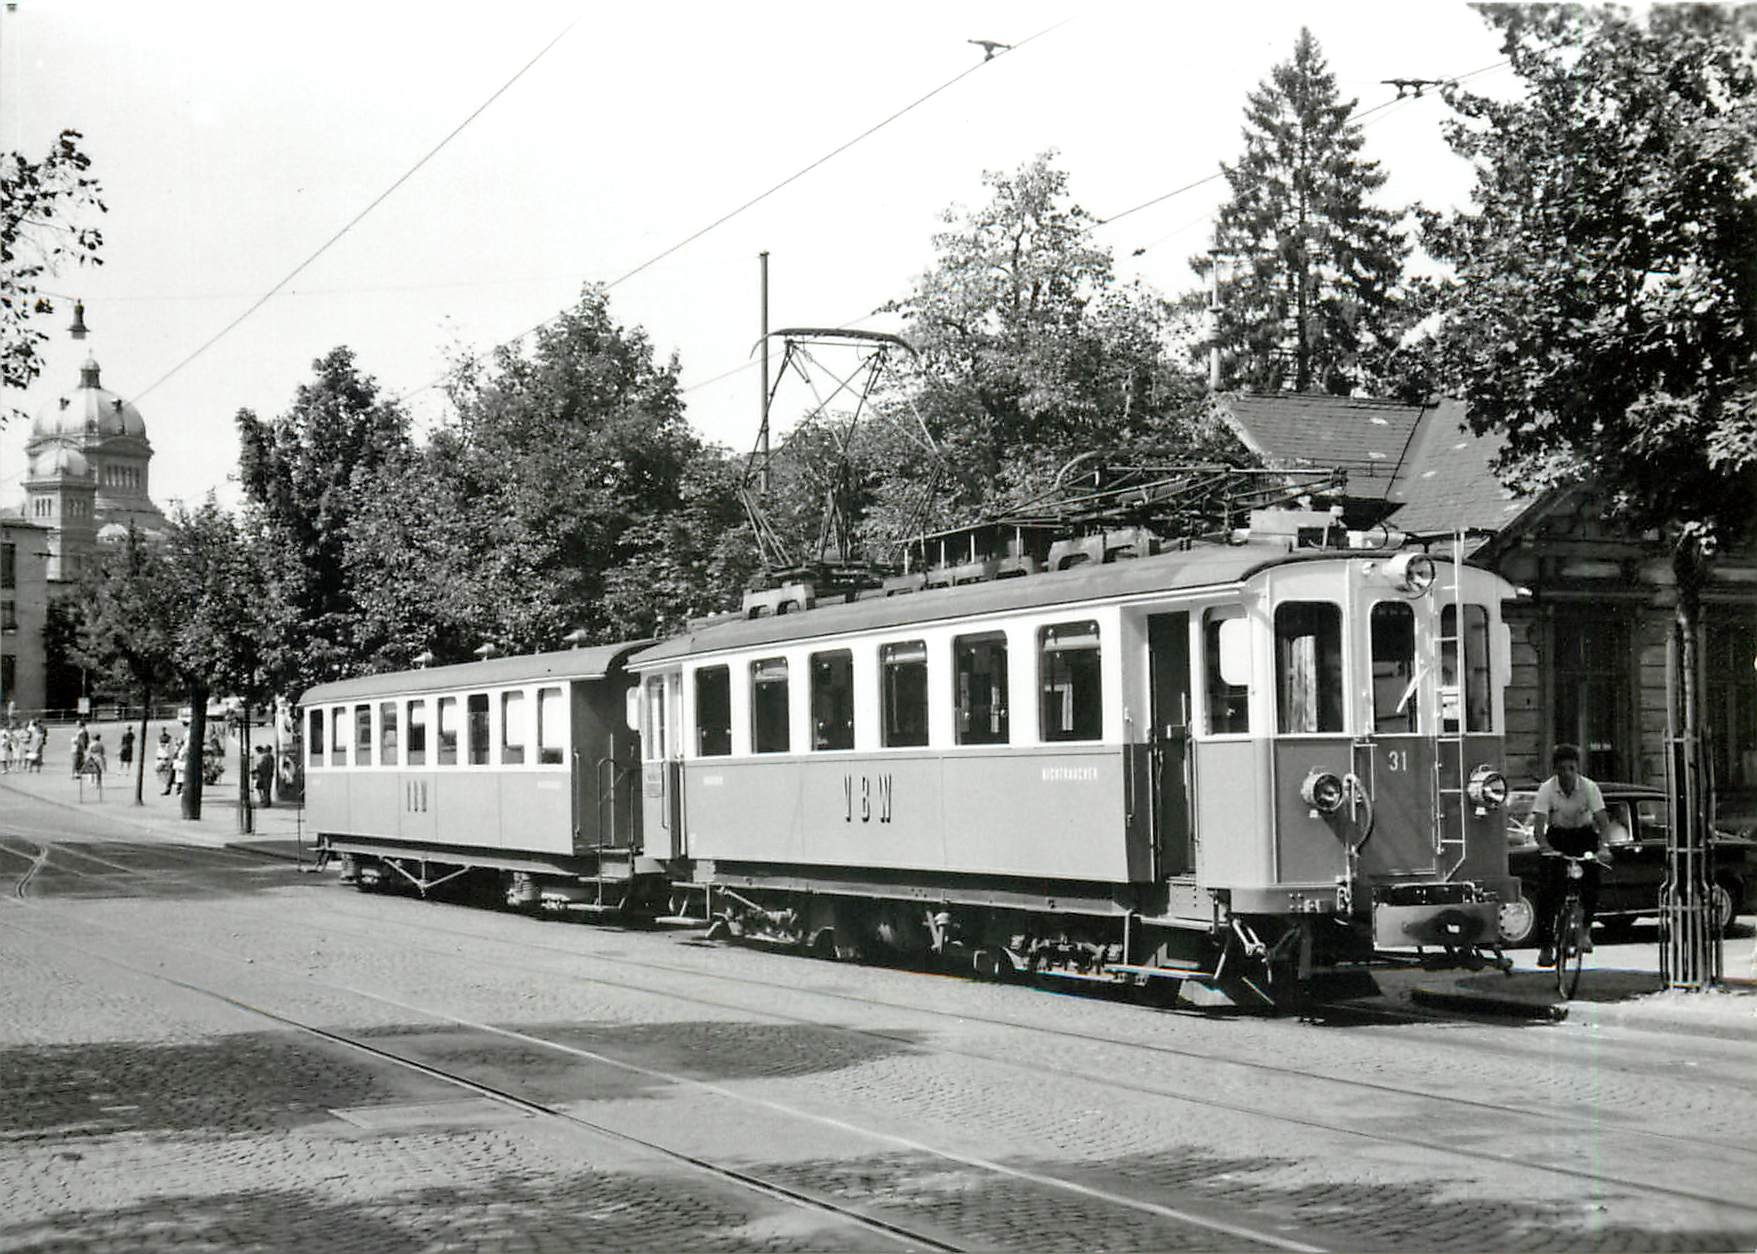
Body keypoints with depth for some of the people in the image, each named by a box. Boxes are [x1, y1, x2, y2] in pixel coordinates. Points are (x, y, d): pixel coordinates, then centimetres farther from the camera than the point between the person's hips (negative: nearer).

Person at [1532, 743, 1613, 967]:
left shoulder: (1589, 787, -19)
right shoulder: (1547, 789, -21)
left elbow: (1603, 822, -24)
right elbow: (1538, 826, -28)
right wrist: (1546, 848, -47)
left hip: (1584, 835, 1)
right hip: (1557, 836, -1)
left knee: (1591, 879, -19)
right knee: (1550, 888, -14)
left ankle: (1585, 929, 1)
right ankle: (1546, 945, -8)